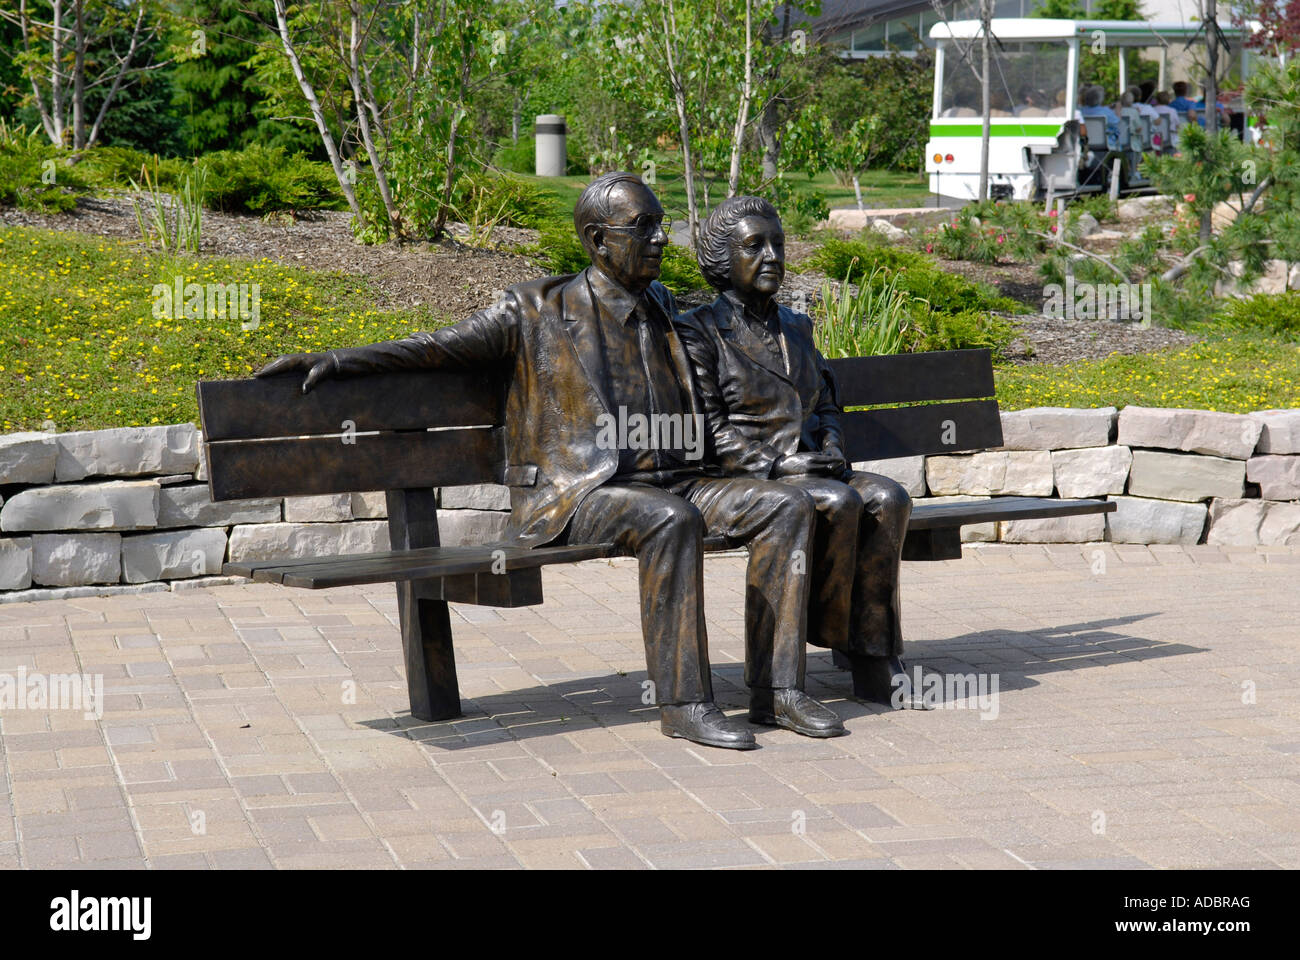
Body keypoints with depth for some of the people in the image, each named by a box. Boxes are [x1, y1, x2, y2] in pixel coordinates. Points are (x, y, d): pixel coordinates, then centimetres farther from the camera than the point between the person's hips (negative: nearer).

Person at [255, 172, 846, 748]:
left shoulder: (664, 308, 20)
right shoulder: (538, 311, 3)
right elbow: (441, 347, 2)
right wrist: (342, 360, -6)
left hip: (672, 482, 6)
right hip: (580, 494, -6)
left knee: (785, 505, -15)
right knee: (672, 521, -36)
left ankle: (778, 689, -17)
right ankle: (683, 702, -29)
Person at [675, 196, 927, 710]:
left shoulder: (796, 326, 20)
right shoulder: (700, 331, -1)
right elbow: (705, 430, -8)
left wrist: (832, 451, 0)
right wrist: (779, 464, -17)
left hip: (812, 469, 6)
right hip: (744, 479, -6)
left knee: (889, 498, -24)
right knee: (839, 503, -32)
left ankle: (877, 654, -25)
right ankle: (837, 642, -15)